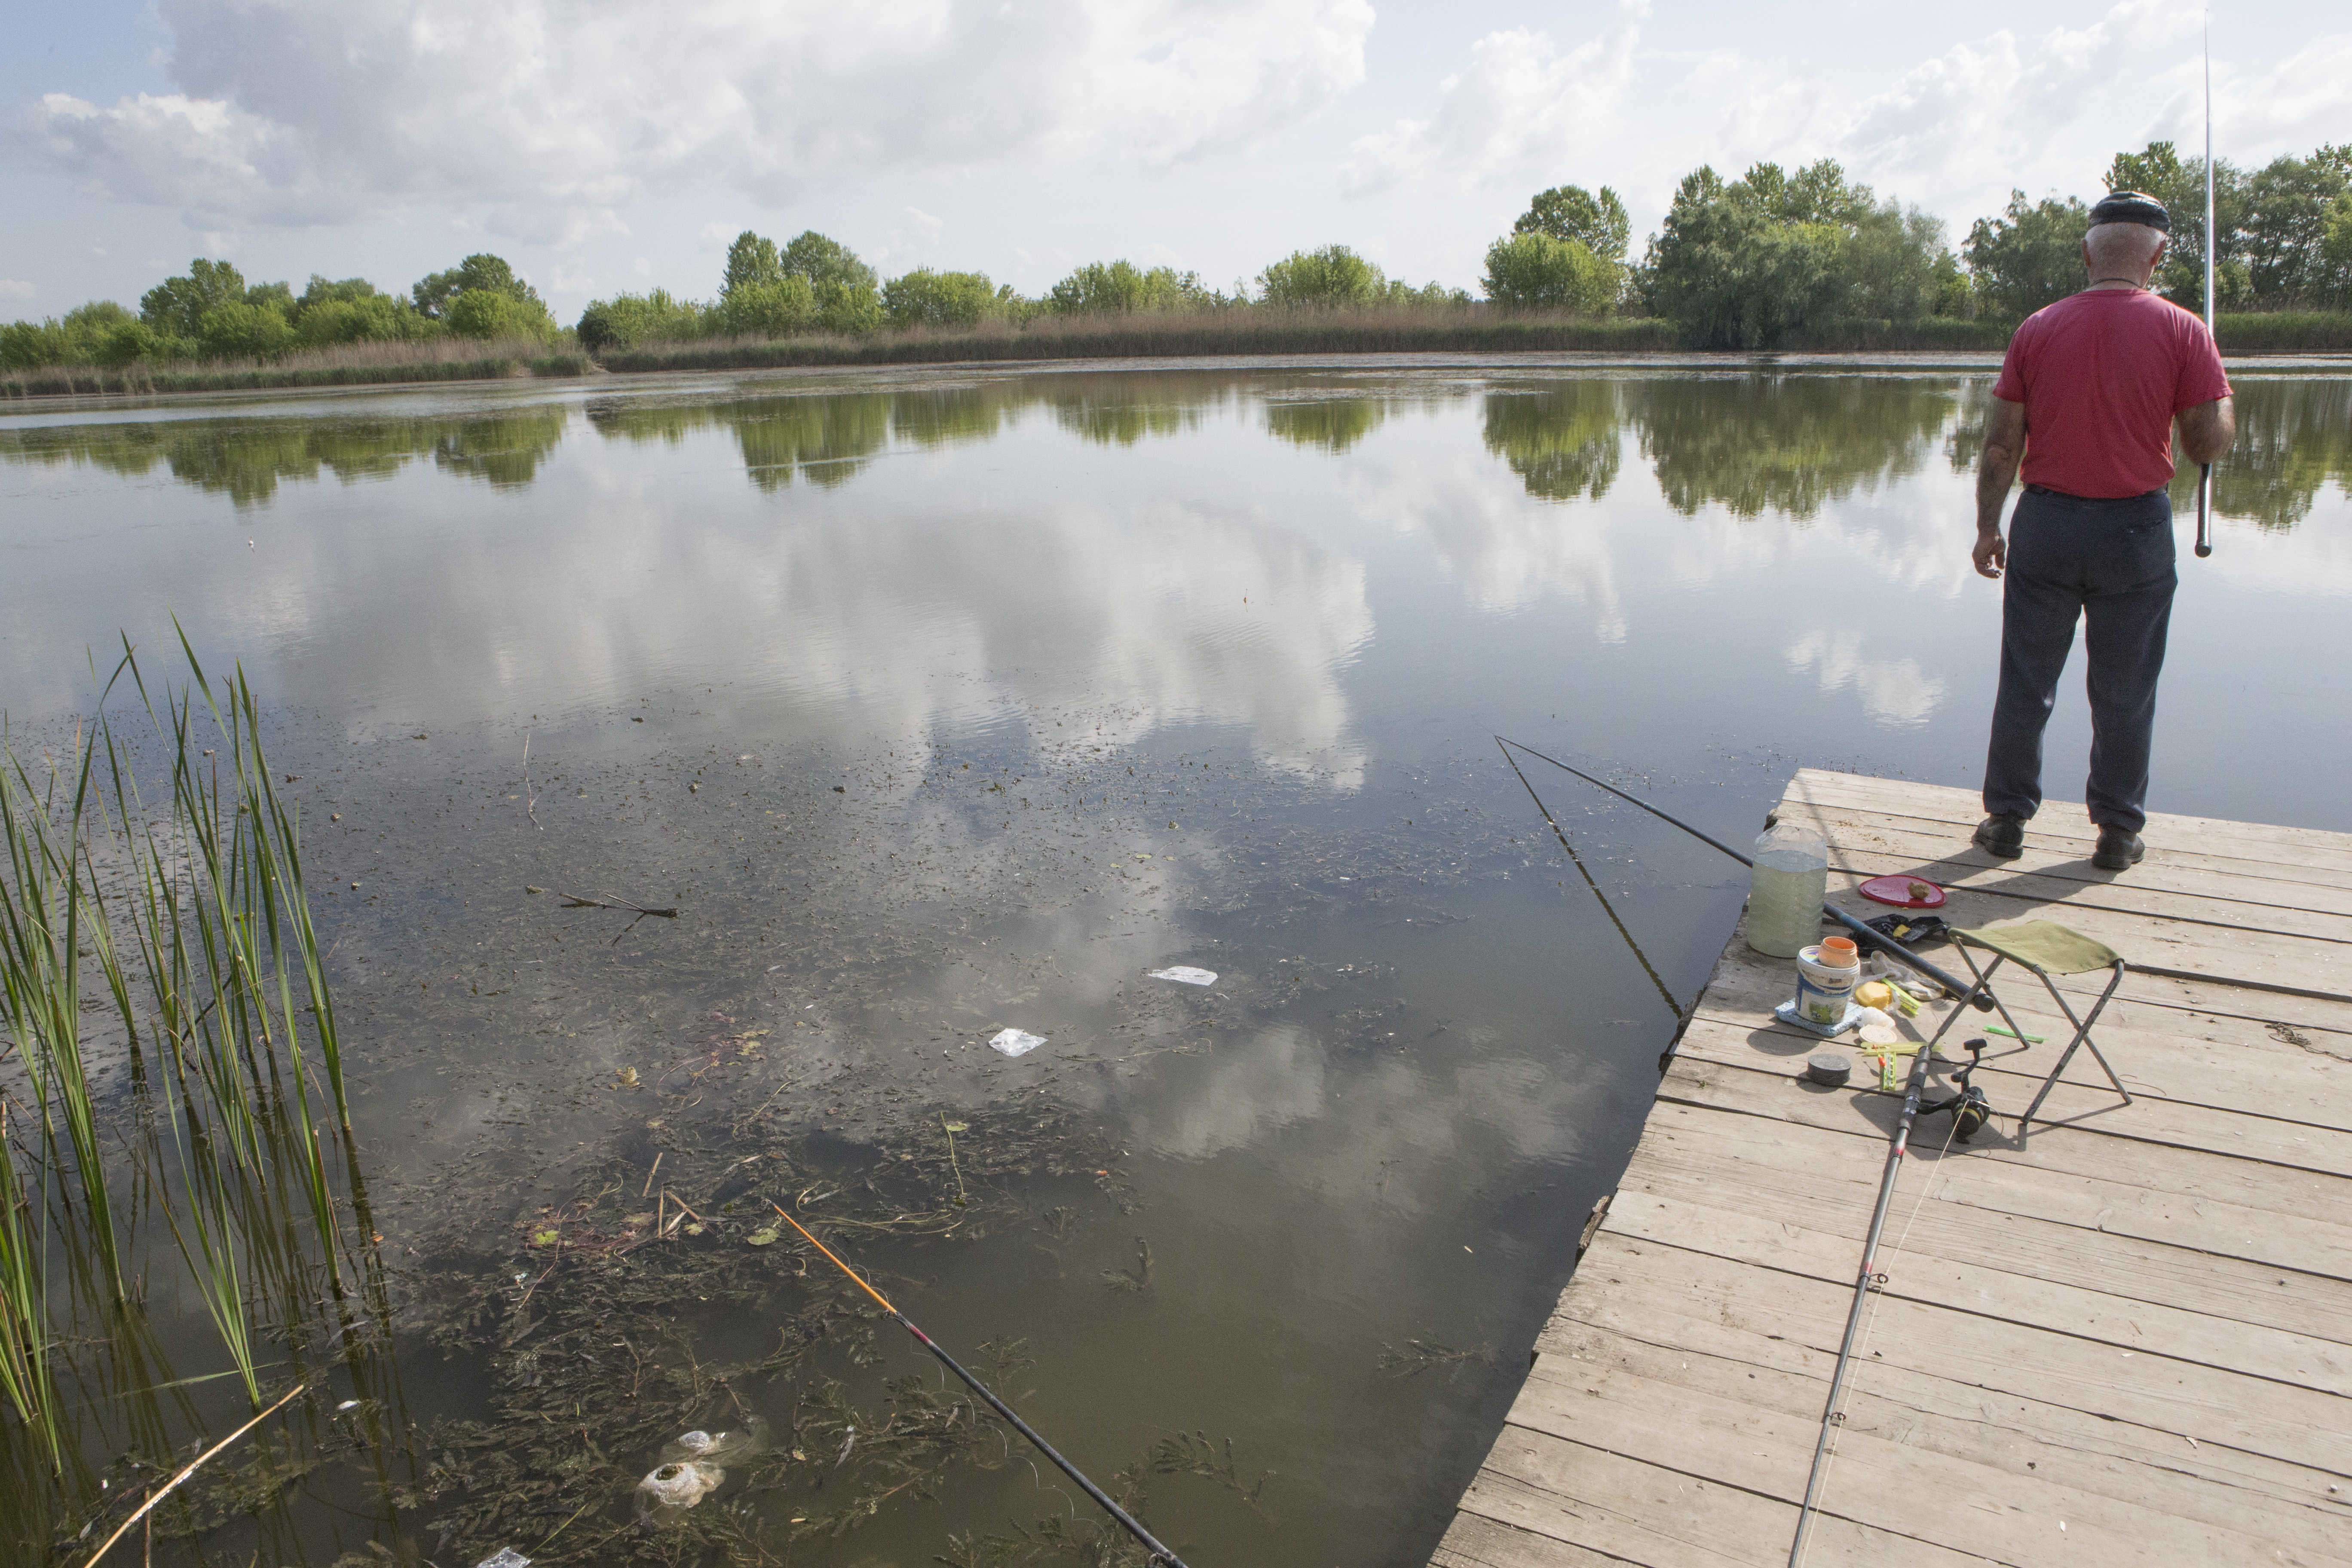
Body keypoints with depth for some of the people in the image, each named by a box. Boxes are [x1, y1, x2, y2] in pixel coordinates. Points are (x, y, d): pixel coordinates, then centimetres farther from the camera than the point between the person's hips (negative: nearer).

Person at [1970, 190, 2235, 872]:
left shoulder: (2037, 330, -3)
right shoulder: (2182, 332, -9)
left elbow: (2001, 444, -2)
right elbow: (2208, 443, -7)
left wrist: (1988, 526, 7)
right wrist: (2223, 408, 14)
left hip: (2045, 523, 1)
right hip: (2135, 532, -1)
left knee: (2025, 685, 11)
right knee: (2124, 693, 10)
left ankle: (2007, 820, 18)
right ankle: (2119, 832, 20)